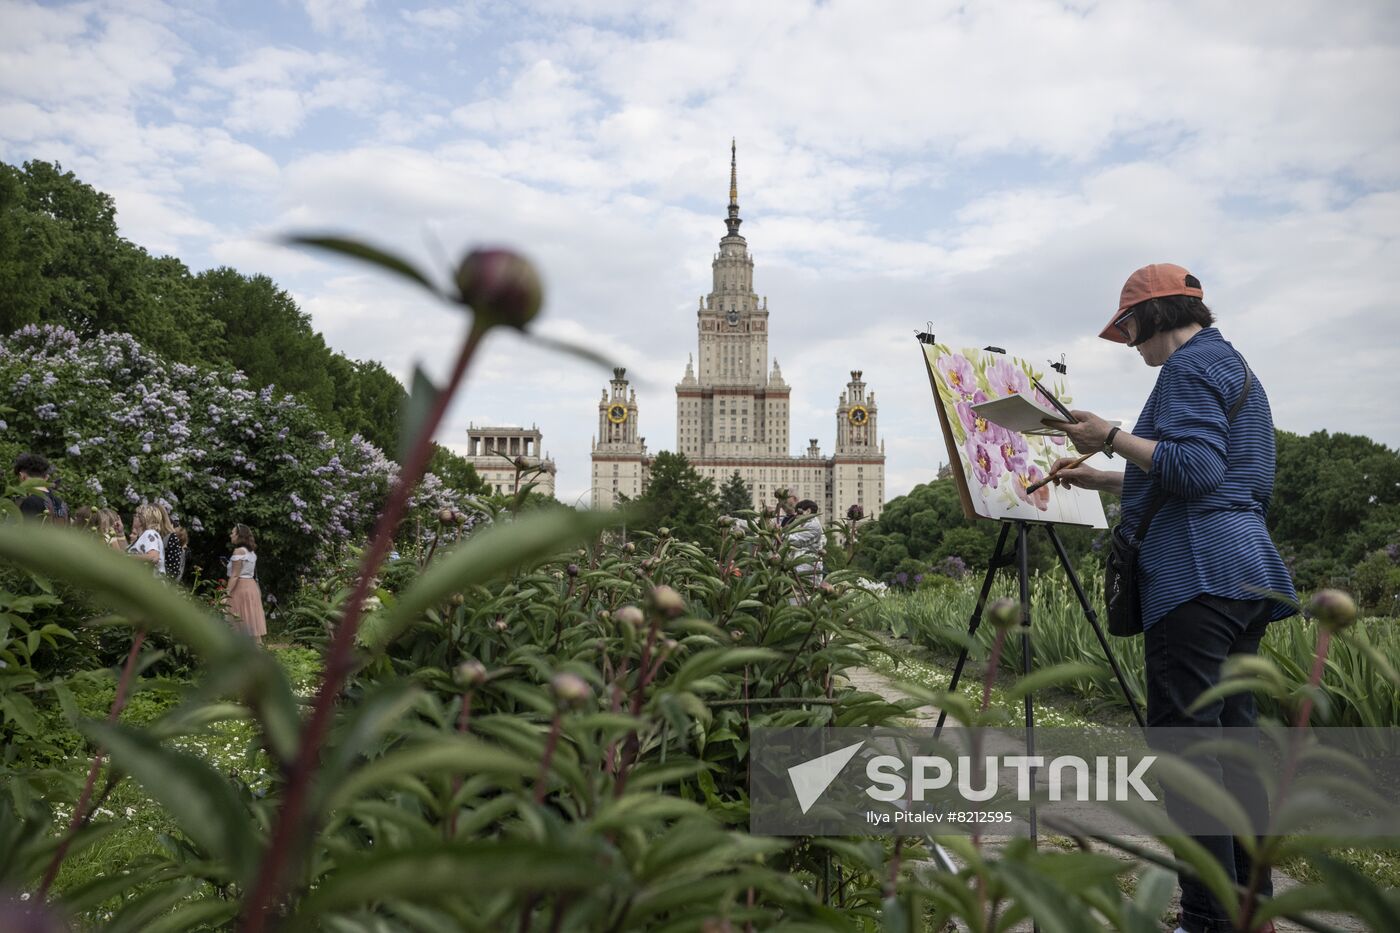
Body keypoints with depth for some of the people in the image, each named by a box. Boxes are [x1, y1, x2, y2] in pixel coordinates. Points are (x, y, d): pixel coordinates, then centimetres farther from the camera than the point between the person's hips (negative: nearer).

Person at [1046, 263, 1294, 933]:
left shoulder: (1191, 364, -6)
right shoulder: (1235, 365, 25)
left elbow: (1196, 468, -20)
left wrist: (1113, 437, -13)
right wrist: (1102, 479, 30)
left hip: (1198, 575, -10)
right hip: (1246, 570, 11)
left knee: (1185, 739, -9)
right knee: (1233, 734, 11)